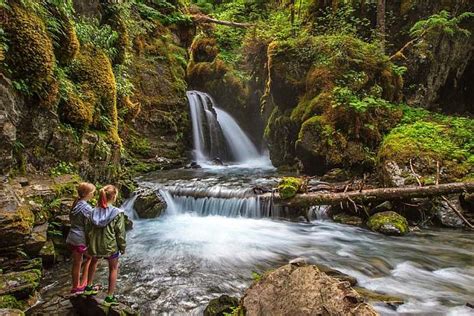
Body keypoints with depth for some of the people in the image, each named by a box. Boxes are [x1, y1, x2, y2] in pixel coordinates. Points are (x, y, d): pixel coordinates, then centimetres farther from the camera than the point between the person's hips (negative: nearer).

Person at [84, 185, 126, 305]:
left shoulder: (94, 212, -3)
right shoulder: (117, 213, -17)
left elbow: (88, 231, 4)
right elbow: (120, 233, -14)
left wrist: (89, 244, 19)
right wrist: (122, 247, 1)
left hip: (95, 246, 5)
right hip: (110, 247, -4)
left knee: (94, 261, 35)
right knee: (113, 268, 18)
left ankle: (89, 287, 45)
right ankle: (110, 297, 20)